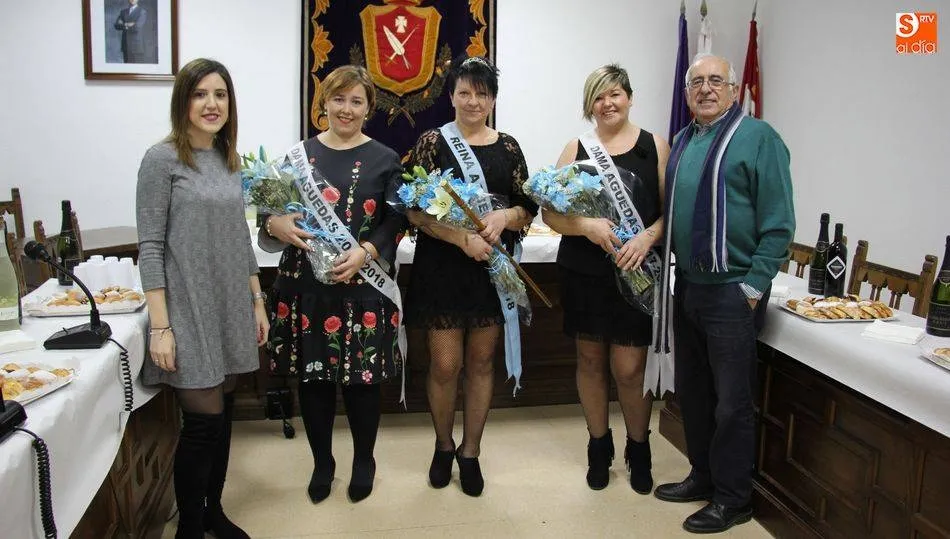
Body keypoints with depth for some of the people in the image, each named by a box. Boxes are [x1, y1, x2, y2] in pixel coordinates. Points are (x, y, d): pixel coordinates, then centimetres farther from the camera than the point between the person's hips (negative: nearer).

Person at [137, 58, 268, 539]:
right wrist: (160, 326, -15)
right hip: (188, 310, -6)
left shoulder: (229, 159, 10)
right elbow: (150, 246, -11)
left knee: (223, 413, 14)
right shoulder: (162, 159, -8)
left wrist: (257, 301, 14)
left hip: (232, 309, 6)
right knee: (204, 420, -2)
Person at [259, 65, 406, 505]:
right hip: (306, 284, 2)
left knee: (361, 376, 5)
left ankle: (364, 460, 29)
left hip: (362, 286, -2)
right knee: (312, 376, 10)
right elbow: (272, 211, 10)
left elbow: (395, 222, -1)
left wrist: (366, 251, -18)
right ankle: (322, 461, 31)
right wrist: (275, 225, -13)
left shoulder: (384, 160, 3)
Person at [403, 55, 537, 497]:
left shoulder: (508, 147, 8)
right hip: (442, 267, -2)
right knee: (445, 364, 1)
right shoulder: (432, 142, -1)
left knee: (481, 362, 9)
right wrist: (462, 238, -21)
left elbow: (529, 208, 7)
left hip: (493, 267, 3)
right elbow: (415, 210, -9)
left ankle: (470, 451, 27)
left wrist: (504, 217, -16)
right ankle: (443, 444, 28)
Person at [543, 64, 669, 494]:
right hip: (584, 273, 2)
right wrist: (585, 225, -16)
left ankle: (639, 450, 26)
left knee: (629, 369, -1)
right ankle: (599, 447, 31)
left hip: (635, 275, -2)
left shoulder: (655, 147, 3)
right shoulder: (576, 148, 6)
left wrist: (647, 237, -17)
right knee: (590, 360, 12)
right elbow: (550, 212, 1)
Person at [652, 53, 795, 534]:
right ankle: (703, 476, 34)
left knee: (731, 401, 3)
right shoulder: (681, 142, 13)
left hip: (732, 292, -7)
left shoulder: (758, 137, -7)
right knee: (691, 391, 17)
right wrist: (667, 268, 11)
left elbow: (779, 223, -11)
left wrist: (753, 287, -15)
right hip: (687, 286, 7)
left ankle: (732, 500, 20)